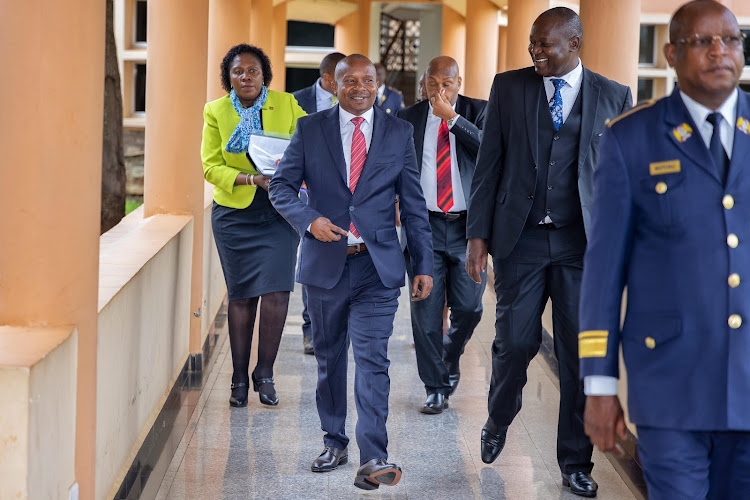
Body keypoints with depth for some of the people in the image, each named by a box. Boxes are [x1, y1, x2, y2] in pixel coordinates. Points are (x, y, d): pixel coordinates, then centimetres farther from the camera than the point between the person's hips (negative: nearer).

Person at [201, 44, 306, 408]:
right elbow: (211, 166, -3)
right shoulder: (215, 112, 0)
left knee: (276, 292, -10)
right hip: (234, 214, 0)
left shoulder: (286, 105, 1)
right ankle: (239, 379, 16)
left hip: (279, 212, 0)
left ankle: (265, 374, 7)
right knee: (241, 295, 4)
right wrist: (251, 179, -18)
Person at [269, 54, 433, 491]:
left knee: (372, 357, -12)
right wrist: (309, 220, -15)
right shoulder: (310, 130, 5)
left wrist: (424, 265, 3)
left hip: (377, 266, -1)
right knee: (329, 357, 12)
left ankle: (374, 458, -13)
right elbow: (281, 185, 4)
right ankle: (335, 443, 28)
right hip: (325, 262, 2)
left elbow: (414, 204, 6)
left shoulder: (399, 132, 5)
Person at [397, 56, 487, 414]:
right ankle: (435, 388, 11)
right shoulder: (408, 118, 7)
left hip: (468, 224, -1)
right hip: (425, 224, 1)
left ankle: (450, 358, 31)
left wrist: (452, 117, -17)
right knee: (426, 311, -1)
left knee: (468, 308, -1)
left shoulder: (478, 112, 3)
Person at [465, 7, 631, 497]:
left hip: (583, 243, 0)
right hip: (520, 237, 0)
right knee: (516, 342, 1)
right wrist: (478, 234, -1)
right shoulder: (509, 87, 4)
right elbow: (489, 163, 5)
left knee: (581, 354, 2)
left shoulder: (614, 97, 3)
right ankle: (498, 422, 31)